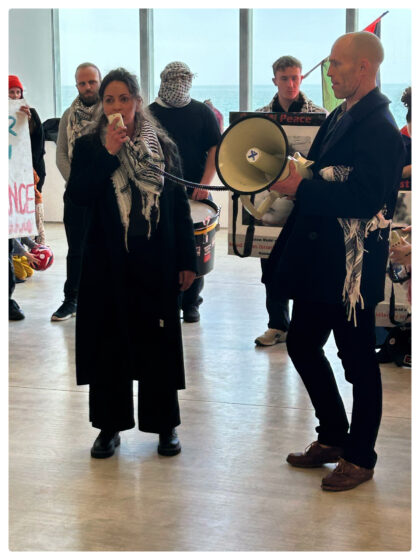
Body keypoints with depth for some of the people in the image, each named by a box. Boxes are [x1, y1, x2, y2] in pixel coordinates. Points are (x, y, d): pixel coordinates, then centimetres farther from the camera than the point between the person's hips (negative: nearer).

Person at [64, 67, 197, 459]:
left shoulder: (163, 146, 5)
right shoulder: (88, 147, 3)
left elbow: (180, 205, 6)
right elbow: (76, 196, -12)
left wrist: (187, 261, 3)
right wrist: (108, 153, -17)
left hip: (156, 263, 0)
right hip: (108, 262, 0)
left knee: (159, 341, 6)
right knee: (108, 342, 6)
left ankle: (165, 424, 20)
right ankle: (110, 426, 20)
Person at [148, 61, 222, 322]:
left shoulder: (203, 112, 6)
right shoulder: (151, 113, 8)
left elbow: (215, 149, 1)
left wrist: (205, 183, -12)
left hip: (195, 193, 0)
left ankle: (191, 302, 15)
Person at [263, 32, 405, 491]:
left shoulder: (378, 125, -17)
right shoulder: (340, 116, 13)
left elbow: (364, 196, -27)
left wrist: (302, 188, -22)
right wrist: (292, 181, -1)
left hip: (352, 264, -10)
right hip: (319, 258, 10)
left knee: (358, 359, 4)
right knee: (302, 345, 16)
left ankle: (360, 457, 20)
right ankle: (333, 438, 32)